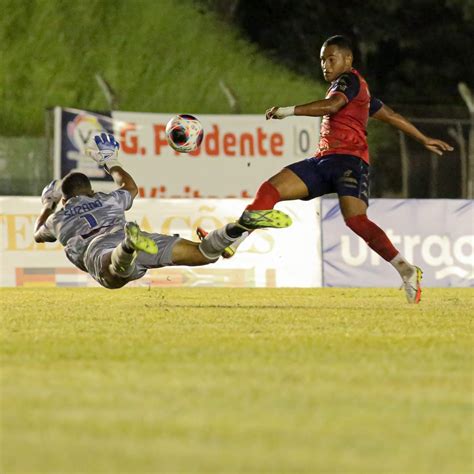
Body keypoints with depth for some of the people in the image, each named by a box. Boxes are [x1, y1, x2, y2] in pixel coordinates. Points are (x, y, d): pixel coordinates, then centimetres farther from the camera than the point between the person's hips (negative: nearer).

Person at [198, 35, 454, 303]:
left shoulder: (350, 80, 0)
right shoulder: (353, 90, 28)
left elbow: (332, 105, -22)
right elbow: (390, 115, 33)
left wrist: (289, 111, -27)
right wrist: (424, 140, 39)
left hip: (348, 160, -10)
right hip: (323, 161, 10)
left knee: (355, 220, -28)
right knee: (270, 190, -6)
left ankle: (407, 271, -22)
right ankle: (230, 243, -10)